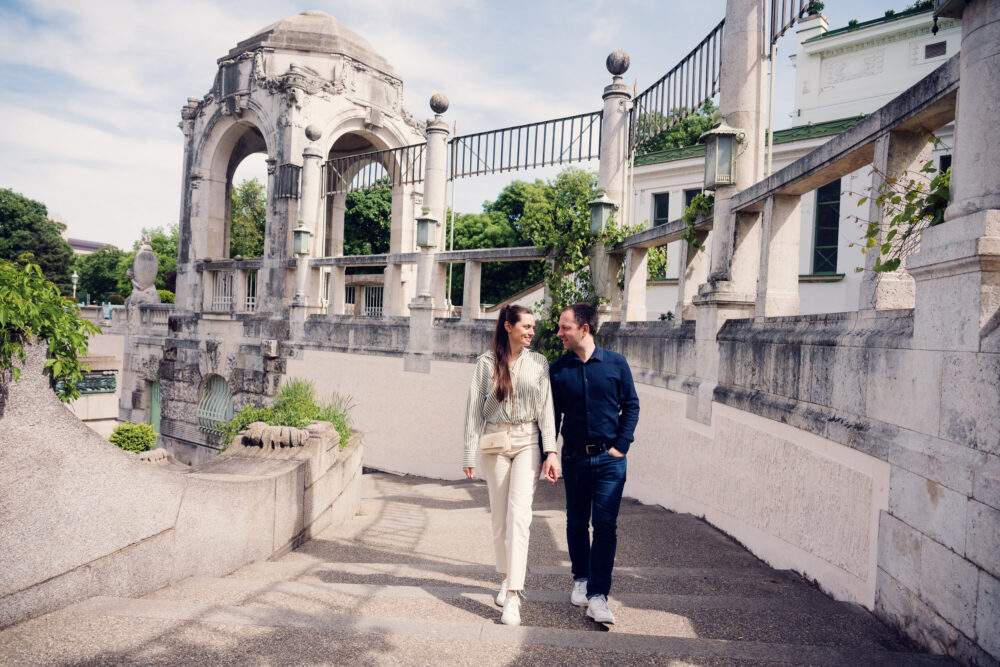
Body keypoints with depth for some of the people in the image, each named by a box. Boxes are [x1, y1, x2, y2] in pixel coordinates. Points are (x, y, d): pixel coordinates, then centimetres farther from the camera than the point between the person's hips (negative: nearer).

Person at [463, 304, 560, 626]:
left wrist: (551, 451, -6)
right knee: (500, 516, 9)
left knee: (518, 515, -11)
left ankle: (512, 598, -11)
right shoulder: (486, 362, 1)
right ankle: (507, 578, 29)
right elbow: (474, 407, 2)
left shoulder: (538, 363, 4)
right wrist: (470, 452, -1)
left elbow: (546, 407, 2)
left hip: (528, 442, 0)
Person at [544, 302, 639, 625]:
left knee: (605, 526, -5)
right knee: (576, 523, 13)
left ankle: (597, 596, 2)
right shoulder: (558, 369, 1)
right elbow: (552, 415, 6)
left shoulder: (616, 363, -1)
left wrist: (621, 445, -4)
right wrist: (546, 455, 0)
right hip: (574, 458, 2)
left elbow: (631, 406, 4)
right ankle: (581, 579, 34)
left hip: (609, 459, -2)